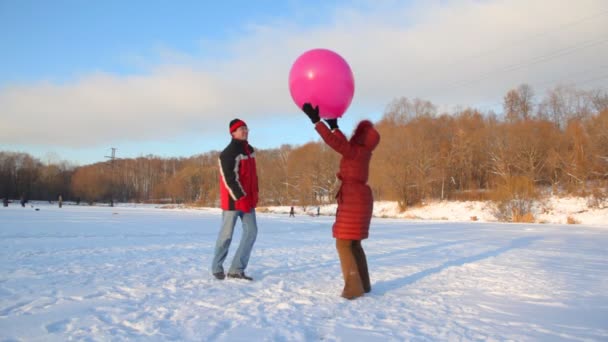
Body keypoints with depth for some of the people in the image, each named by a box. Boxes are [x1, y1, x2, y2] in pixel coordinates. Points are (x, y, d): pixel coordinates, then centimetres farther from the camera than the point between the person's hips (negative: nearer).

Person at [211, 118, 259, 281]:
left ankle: (236, 269, 8)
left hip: (248, 200, 8)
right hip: (233, 200, -8)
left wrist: (254, 195, 17)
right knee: (227, 234, 1)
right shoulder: (229, 153, -15)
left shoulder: (250, 150, 13)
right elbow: (230, 179, -20)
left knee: (251, 231, 2)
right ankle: (217, 267, 19)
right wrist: (241, 197, -20)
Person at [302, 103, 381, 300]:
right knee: (354, 243, 15)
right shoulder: (362, 151, 11)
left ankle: (354, 287, -6)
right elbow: (343, 144, 28)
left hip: (353, 201, -10)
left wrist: (316, 120, -21)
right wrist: (334, 126, 27)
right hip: (359, 200, 10)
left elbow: (334, 142, -23)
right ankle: (363, 283, 21)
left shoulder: (357, 152, -15)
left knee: (343, 244, -6)